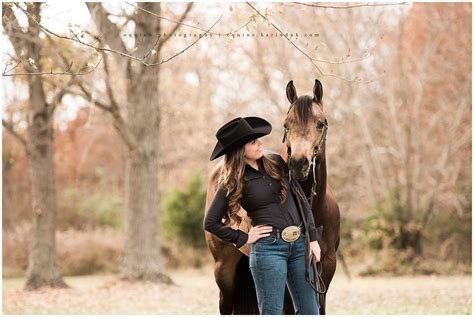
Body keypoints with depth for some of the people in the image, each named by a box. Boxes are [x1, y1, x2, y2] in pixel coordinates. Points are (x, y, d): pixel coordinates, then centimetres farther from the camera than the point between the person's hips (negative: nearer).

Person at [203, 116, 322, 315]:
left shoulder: (276, 163, 7)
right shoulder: (232, 183, -4)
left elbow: (301, 200, 11)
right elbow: (210, 223, 0)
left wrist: (313, 238, 5)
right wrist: (244, 238, -3)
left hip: (299, 244, 5)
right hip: (268, 248, -5)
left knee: (310, 312, 6)